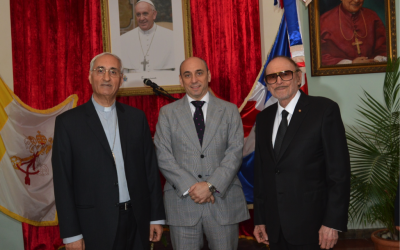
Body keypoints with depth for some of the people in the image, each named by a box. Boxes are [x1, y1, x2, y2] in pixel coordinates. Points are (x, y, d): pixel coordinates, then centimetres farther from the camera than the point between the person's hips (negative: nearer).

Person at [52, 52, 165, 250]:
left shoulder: (137, 117, 5)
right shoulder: (68, 122, -4)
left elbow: (150, 168, 6)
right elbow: (62, 180, -5)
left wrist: (156, 217, 4)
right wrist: (71, 234, -7)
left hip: (137, 220, 3)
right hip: (94, 225, -2)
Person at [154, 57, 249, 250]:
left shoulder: (230, 111, 8)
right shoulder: (167, 113, 8)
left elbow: (235, 152, -1)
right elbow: (163, 156, 0)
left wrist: (211, 185, -12)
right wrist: (189, 187, -11)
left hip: (223, 198, 0)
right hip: (182, 200, 0)